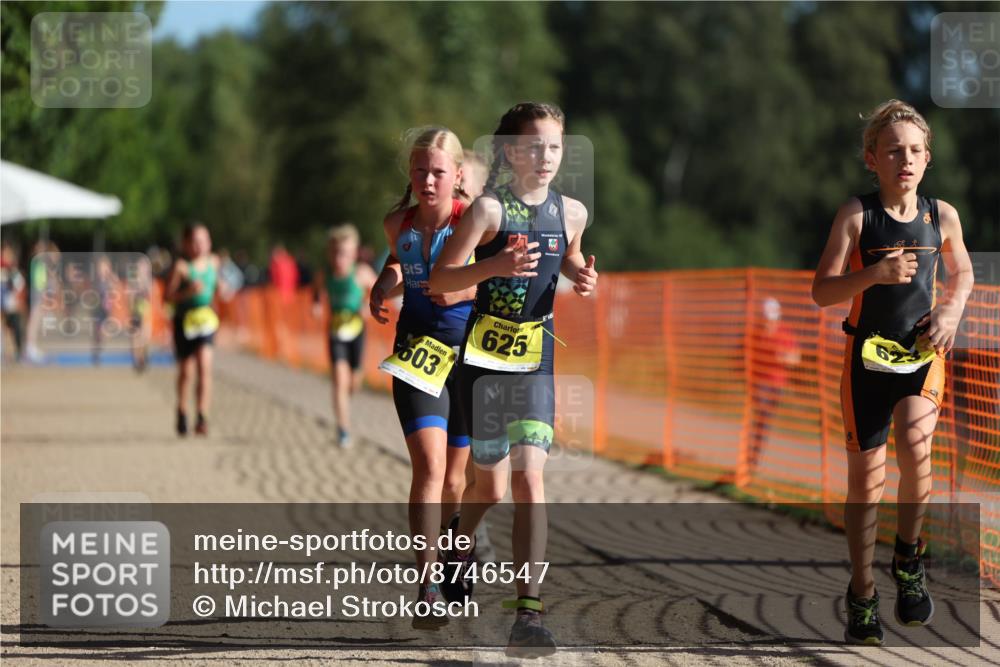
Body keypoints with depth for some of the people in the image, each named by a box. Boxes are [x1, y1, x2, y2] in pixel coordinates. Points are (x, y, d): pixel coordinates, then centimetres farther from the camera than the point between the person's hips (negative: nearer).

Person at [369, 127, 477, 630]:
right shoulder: (398, 223, 2)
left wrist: (465, 291, -20)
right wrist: (386, 281, 3)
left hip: (469, 354, -1)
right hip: (417, 352, 1)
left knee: (454, 478, 10)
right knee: (429, 465, -17)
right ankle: (427, 591, -21)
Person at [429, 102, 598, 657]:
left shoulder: (571, 212, 3)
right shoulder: (490, 208, -10)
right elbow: (438, 280, -12)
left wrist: (582, 277, 1)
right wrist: (495, 266, -28)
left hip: (536, 361, 2)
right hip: (484, 357, -2)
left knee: (529, 479, -11)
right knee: (492, 484, 7)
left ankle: (529, 613, -13)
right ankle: (459, 546, 43)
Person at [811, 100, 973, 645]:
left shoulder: (941, 216, 0)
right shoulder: (857, 215, -8)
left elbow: (963, 273, 18)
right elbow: (821, 291, -9)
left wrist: (952, 309, -1)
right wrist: (874, 274, -23)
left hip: (923, 352, 1)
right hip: (868, 355, -1)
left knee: (914, 445, -26)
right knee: (865, 479, 5)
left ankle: (908, 558, -1)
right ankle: (862, 594, 22)